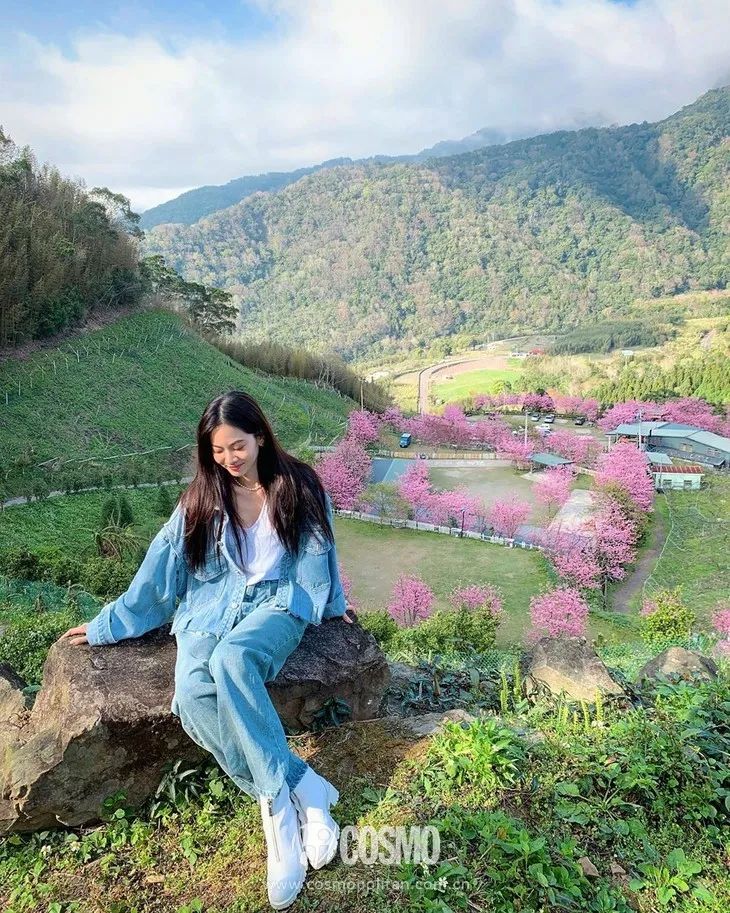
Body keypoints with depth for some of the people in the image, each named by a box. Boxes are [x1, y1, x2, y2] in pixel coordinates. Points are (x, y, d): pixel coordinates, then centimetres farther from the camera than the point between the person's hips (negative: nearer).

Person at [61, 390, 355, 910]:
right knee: (193, 692, -29)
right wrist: (110, 624, 11)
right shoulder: (201, 498, 3)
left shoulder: (298, 485, -1)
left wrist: (333, 605, 23)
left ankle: (279, 803, -24)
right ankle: (303, 791, -23)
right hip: (212, 608, 3)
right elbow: (162, 564, 9)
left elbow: (320, 551, 12)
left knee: (231, 661, -36)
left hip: (278, 601, -2)